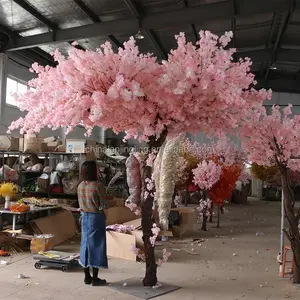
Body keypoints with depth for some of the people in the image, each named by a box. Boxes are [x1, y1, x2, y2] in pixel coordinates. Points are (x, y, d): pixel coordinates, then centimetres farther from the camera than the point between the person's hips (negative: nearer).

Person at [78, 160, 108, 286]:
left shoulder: (80, 186, 2)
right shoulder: (98, 185, -18)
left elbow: (80, 204, 8)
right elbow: (102, 205, -13)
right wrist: (102, 214, 4)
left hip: (85, 217, 6)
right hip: (96, 218, -6)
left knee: (86, 244, 13)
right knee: (96, 245, 2)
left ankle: (87, 277, 22)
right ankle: (95, 278, 10)